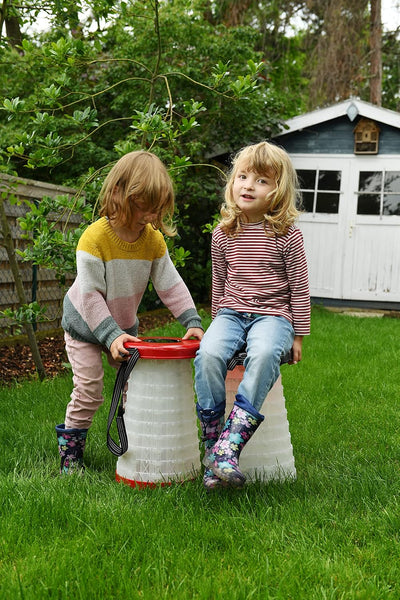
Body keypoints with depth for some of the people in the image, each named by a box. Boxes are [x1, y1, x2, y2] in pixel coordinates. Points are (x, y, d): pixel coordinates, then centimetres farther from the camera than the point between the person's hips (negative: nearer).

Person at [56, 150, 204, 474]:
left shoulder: (154, 239, -13)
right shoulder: (94, 238, -29)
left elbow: (171, 284, -8)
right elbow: (90, 295, -28)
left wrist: (192, 321, -18)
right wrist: (111, 335, -33)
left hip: (124, 324, 5)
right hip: (85, 324, -5)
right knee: (89, 389, -5)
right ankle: (70, 445, 14)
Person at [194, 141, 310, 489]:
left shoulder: (287, 235, -3)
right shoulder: (223, 235, 7)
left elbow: (299, 288, 1)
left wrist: (298, 335, 1)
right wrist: (217, 322, 20)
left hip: (272, 314, -3)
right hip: (231, 313, 3)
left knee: (263, 354, -37)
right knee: (208, 353, -29)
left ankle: (230, 447, -38)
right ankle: (212, 445, -19)